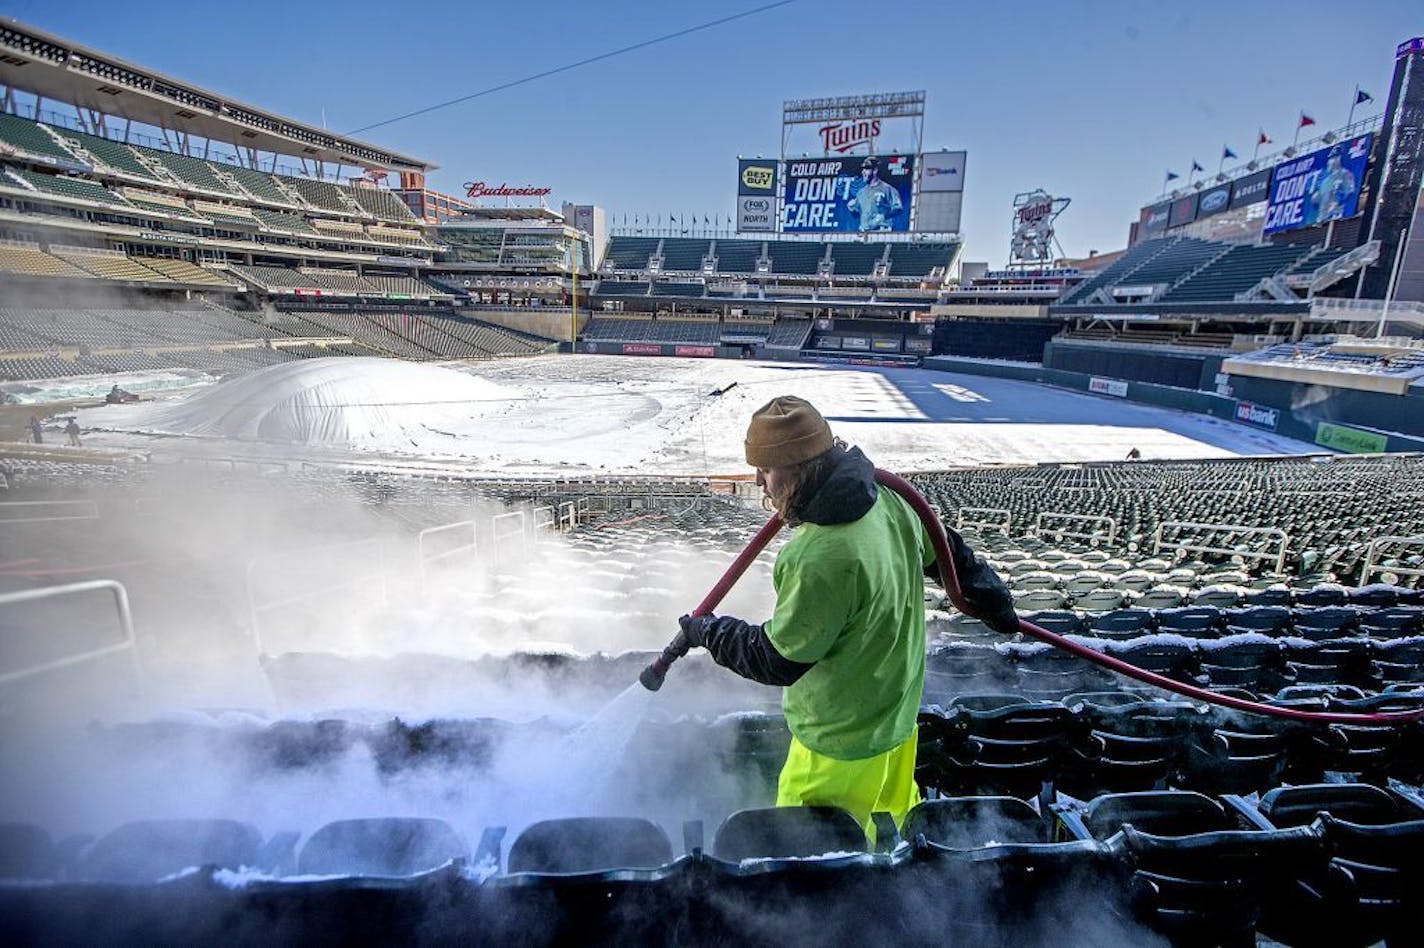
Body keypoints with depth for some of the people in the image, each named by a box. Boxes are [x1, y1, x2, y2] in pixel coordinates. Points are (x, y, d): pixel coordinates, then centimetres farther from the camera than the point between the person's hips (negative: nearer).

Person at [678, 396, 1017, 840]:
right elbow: (947, 551, 8)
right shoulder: (888, 499, -10)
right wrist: (995, 601, 25)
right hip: (898, 711, 9)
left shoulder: (818, 559, -37)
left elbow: (777, 661, -24)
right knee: (899, 815, 32)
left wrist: (709, 631, -8)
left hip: (843, 743, -8)